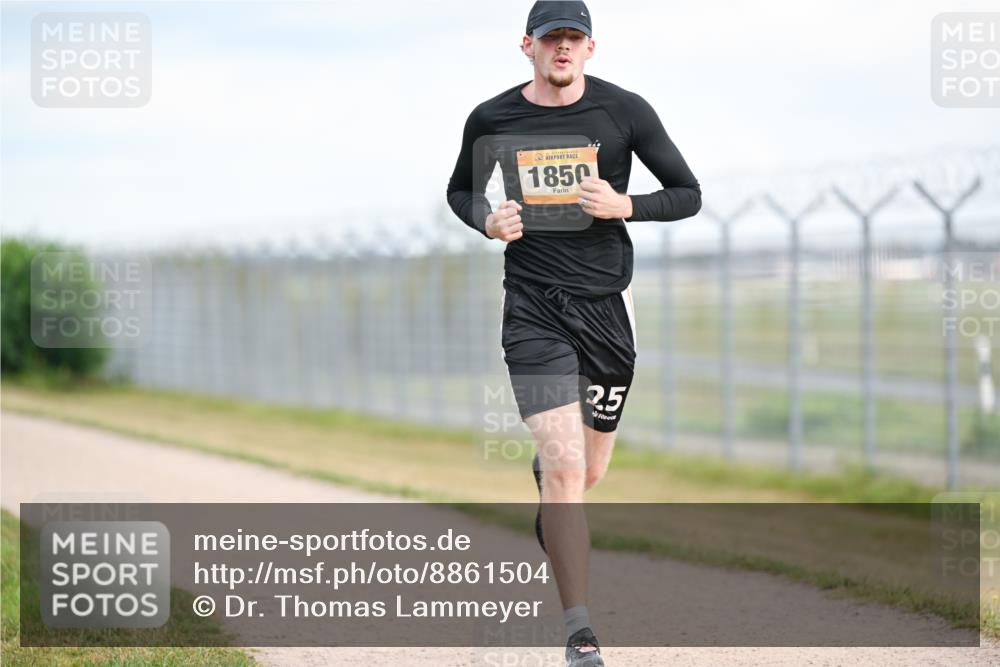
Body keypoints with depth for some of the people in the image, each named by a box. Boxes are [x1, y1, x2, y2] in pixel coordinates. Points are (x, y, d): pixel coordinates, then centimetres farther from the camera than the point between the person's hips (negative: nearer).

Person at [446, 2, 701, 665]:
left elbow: (688, 194, 3)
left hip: (607, 301, 1)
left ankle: (549, 500, 50)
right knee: (565, 469, -14)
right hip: (534, 308, -1)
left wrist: (624, 206, -15)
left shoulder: (624, 111, -2)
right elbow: (461, 191, 18)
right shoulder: (491, 120, 0)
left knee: (588, 472, 10)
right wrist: (489, 222, -5)